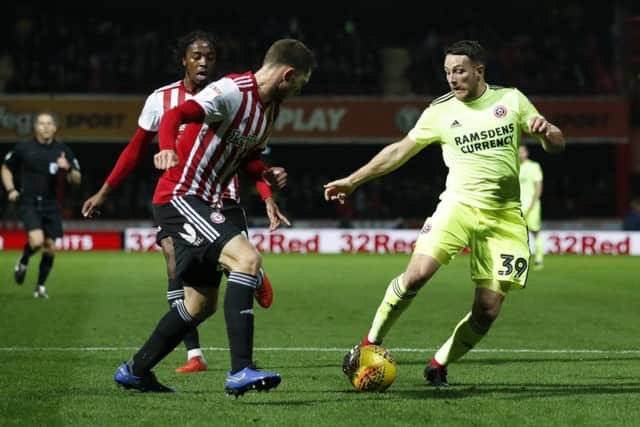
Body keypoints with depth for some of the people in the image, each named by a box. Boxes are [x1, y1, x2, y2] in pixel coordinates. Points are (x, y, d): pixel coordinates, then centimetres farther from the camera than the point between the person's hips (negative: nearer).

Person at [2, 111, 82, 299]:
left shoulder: (63, 151, 2)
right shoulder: (23, 148, -1)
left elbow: (77, 179, 4)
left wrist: (68, 169, -16)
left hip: (51, 205, 3)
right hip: (30, 203, -3)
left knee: (50, 247, 2)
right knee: (37, 241, -22)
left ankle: (41, 286, 19)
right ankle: (23, 262, 11)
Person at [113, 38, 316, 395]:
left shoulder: (271, 109, 11)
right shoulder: (232, 91, -18)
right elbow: (175, 115, -31)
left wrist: (267, 175, 2)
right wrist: (168, 149, -51)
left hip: (203, 204, 10)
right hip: (181, 196, -10)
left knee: (202, 303, 16)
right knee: (247, 258, -26)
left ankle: (136, 371, 32)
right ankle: (241, 371, -30)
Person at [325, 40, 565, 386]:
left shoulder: (511, 99, 6)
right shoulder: (440, 111, 5)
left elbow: (556, 145, 11)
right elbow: (400, 151, 12)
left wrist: (546, 131, -13)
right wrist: (352, 181, 9)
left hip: (504, 217, 1)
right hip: (459, 204, -1)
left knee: (487, 311, -7)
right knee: (418, 272, -25)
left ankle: (438, 366, 12)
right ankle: (369, 345, -10)